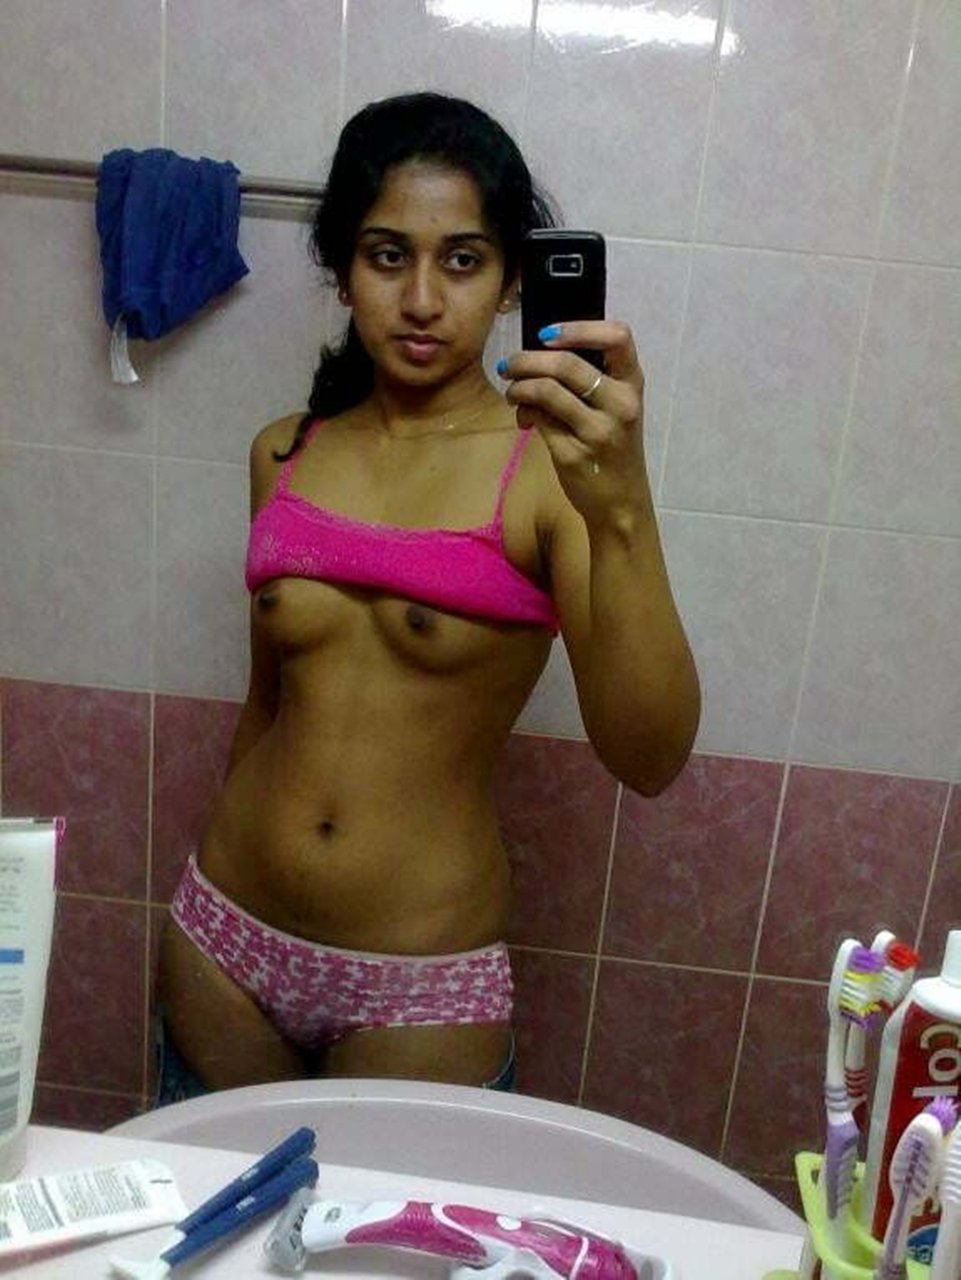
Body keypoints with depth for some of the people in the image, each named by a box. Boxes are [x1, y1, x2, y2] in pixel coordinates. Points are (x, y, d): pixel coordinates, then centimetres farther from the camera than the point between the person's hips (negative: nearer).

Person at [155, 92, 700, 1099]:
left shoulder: (555, 464, -13)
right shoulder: (284, 455, 2)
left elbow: (646, 759, -26)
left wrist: (619, 509, -39)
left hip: (421, 984, -4)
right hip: (223, 942, 4)